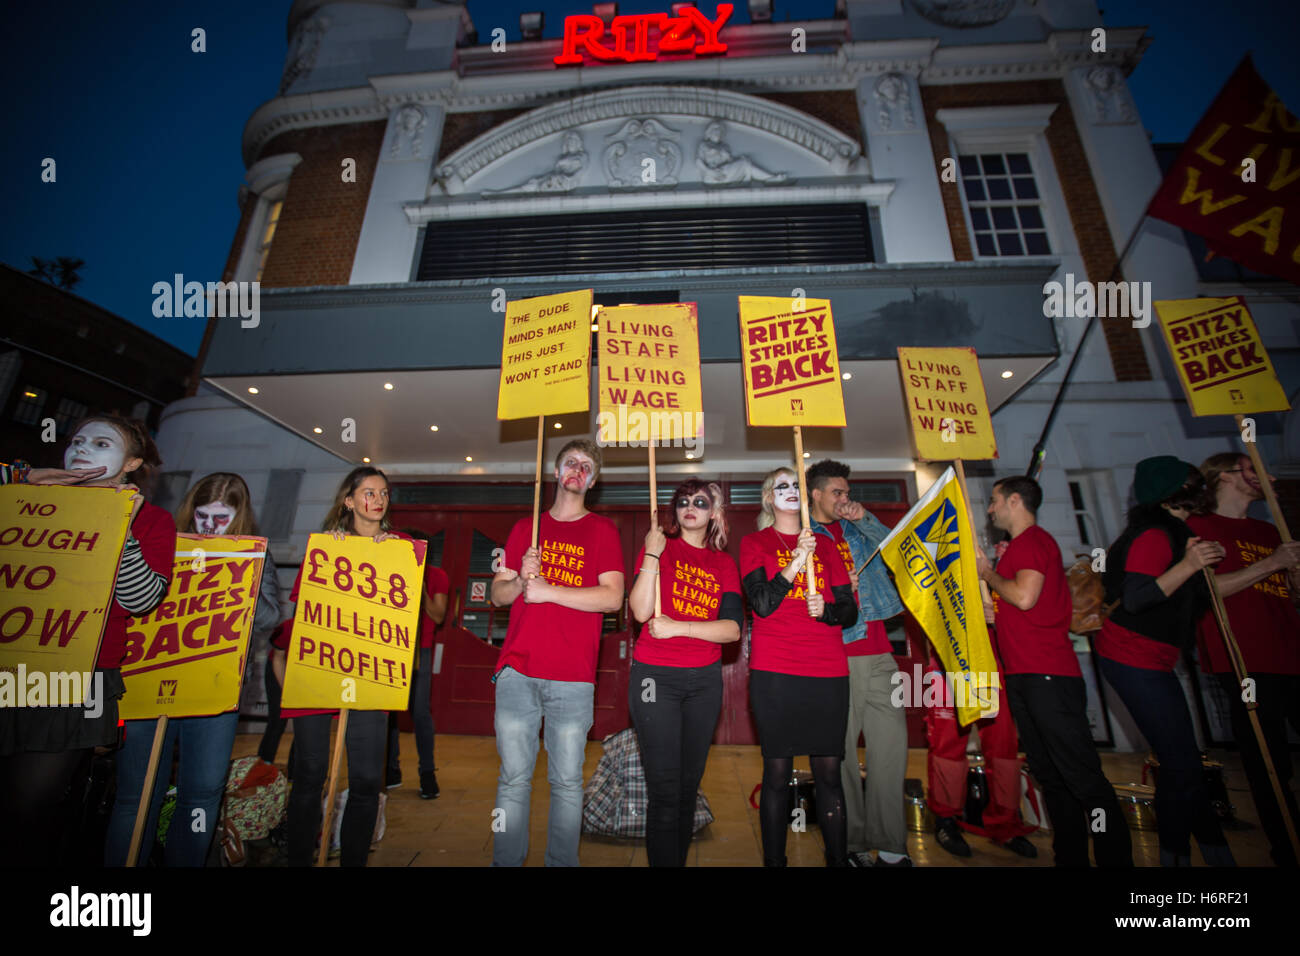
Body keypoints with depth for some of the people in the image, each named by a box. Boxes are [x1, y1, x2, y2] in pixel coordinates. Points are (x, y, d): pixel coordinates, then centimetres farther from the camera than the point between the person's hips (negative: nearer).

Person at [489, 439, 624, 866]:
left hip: (573, 678, -2)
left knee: (567, 781, 6)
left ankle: (562, 861, 25)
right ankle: (506, 861, 26)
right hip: (517, 671, 2)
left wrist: (548, 590, -11)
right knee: (513, 778, 9)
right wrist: (520, 580, -9)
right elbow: (497, 594, 13)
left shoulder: (602, 529, 5)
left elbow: (612, 597, -7)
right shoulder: (525, 527, 14)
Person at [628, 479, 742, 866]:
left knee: (689, 786, 14)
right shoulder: (659, 546, 0)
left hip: (705, 679, 3)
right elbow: (641, 611, -13)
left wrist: (678, 627, -15)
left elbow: (733, 629, -5)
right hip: (656, 676, -3)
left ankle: (681, 858, 31)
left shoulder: (724, 564, 7)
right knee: (665, 790, -3)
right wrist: (652, 554, -19)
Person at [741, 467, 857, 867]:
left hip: (829, 672, 3)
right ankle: (774, 859, 18)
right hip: (774, 672, -3)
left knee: (829, 770, 7)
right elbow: (762, 604, -8)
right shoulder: (754, 542, 5)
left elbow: (850, 610, 13)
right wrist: (795, 563, -16)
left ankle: (838, 858, 21)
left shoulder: (825, 545, 15)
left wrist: (826, 611, -8)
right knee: (777, 771, 3)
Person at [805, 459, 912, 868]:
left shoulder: (857, 528, 19)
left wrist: (864, 519, -1)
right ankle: (852, 843, 16)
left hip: (878, 652, 5)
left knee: (891, 743, 4)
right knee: (840, 750, 1)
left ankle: (890, 845, 17)